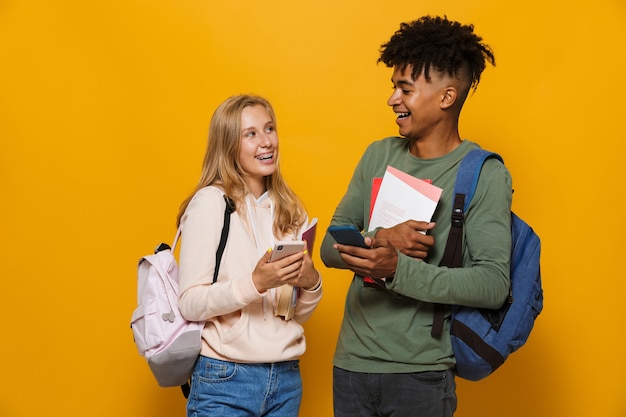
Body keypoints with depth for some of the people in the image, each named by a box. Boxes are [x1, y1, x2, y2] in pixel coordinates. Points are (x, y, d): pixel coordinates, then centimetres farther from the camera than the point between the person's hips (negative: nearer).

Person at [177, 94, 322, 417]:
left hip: (286, 378, 5)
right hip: (225, 380, -5)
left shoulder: (290, 210, 7)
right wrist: (255, 283, -26)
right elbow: (190, 304, -14)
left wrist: (311, 283, -8)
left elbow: (299, 314, 12)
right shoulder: (210, 202, -8)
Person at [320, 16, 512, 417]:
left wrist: (398, 269, -27)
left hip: (420, 372, -4)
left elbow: (494, 284, -16)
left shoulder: (485, 175, -8)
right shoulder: (380, 156, 6)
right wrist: (381, 240, -16)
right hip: (350, 363, 4)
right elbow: (331, 246, 5)